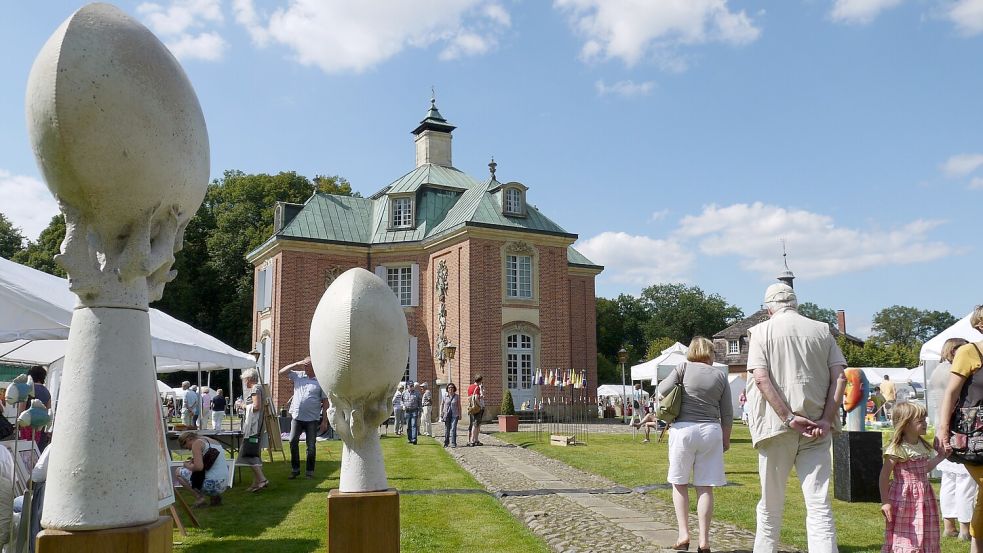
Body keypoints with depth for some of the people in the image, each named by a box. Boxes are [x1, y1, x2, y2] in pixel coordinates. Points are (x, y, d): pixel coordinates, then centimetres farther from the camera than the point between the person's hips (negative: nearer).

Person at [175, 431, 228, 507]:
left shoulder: (197, 443, -6)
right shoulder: (213, 441, 18)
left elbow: (199, 467, -18)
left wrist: (188, 466, 2)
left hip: (211, 484, -8)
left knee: (179, 472, 6)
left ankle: (200, 497, -1)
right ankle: (215, 496, 15)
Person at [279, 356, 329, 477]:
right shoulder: (298, 376, 7)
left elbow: (325, 402, -3)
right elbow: (282, 372, 7)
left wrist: (324, 421, -7)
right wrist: (296, 364, -3)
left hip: (312, 419, -3)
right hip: (297, 417, 3)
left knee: (311, 446, 4)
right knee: (293, 442, 0)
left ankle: (310, 471, 15)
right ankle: (295, 469, 13)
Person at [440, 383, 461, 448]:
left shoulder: (457, 396, 2)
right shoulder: (445, 396, 3)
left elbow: (459, 406, 8)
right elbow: (442, 405, 10)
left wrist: (460, 415, 6)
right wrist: (441, 415, 6)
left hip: (454, 415, -1)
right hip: (446, 415, 1)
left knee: (453, 429, -10)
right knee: (446, 429, 9)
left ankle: (453, 443, -8)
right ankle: (446, 442, 24)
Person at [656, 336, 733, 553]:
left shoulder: (684, 368, -1)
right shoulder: (720, 375, 6)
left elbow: (663, 390, -9)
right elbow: (727, 413, 7)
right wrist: (726, 439, 18)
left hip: (684, 428, -2)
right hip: (711, 431, 2)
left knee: (679, 482, 11)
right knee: (705, 487, 6)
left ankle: (683, 534, 6)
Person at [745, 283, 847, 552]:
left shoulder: (762, 331, 2)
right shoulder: (822, 330, 9)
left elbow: (761, 378, -12)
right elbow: (840, 377, 0)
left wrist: (788, 418, -12)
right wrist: (826, 420, -4)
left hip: (776, 427, -2)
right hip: (817, 429, 2)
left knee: (771, 505, 11)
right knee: (820, 505, 0)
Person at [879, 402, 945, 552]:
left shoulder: (923, 446, 8)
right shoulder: (897, 449, -17)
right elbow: (884, 476, -16)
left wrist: (939, 457, 17)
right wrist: (885, 501, -17)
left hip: (923, 497, 8)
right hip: (903, 499, -8)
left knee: (925, 537, 13)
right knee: (904, 537, -2)